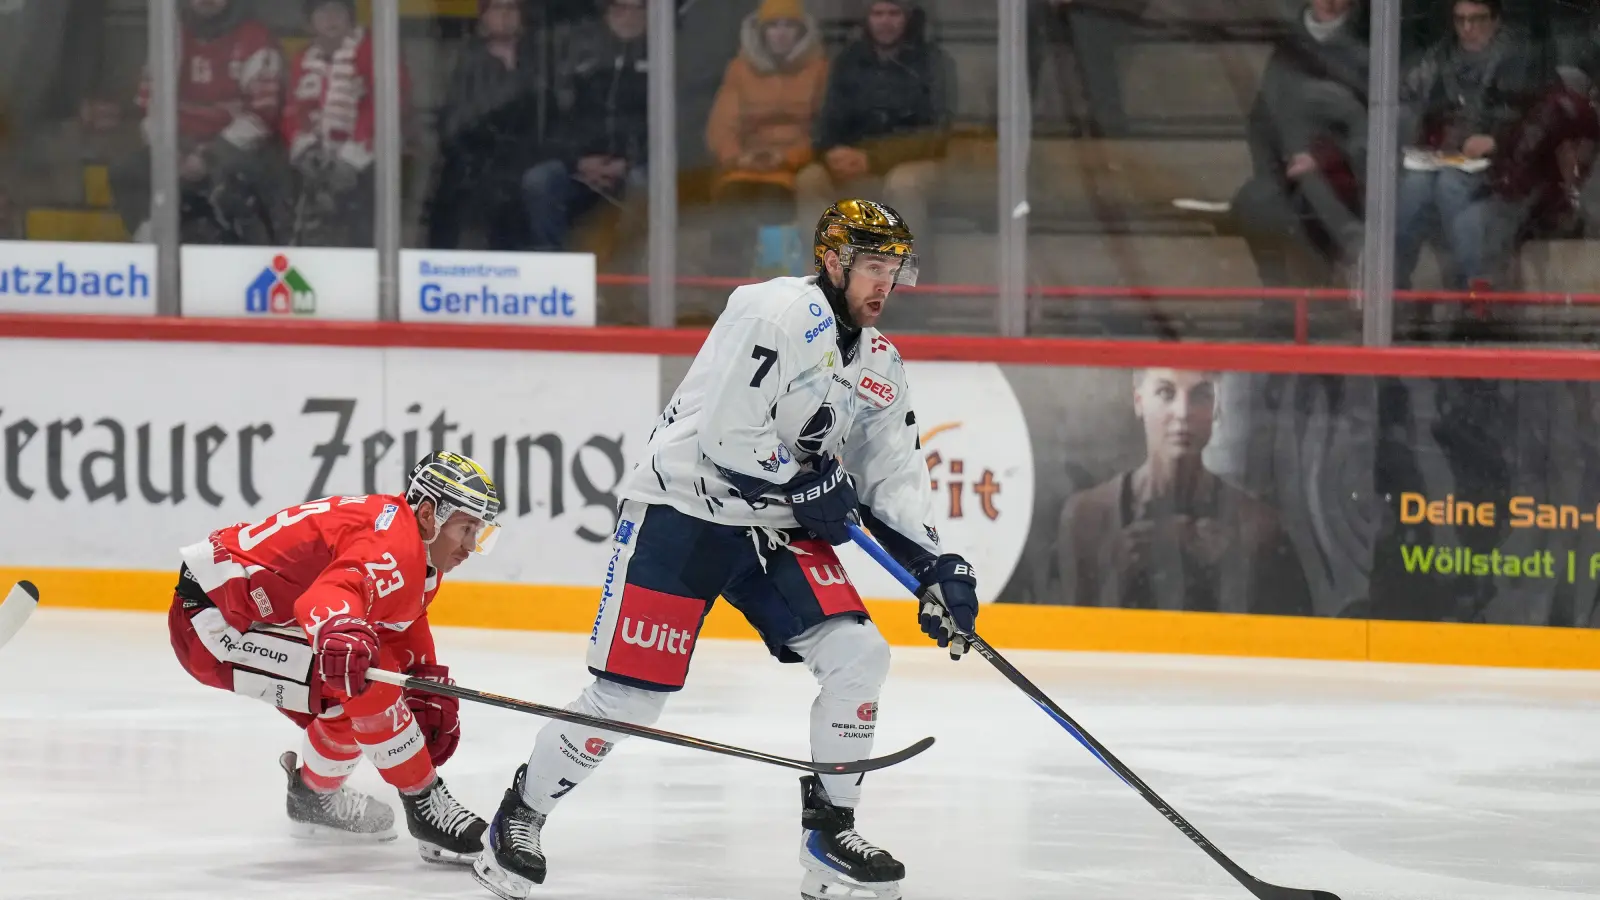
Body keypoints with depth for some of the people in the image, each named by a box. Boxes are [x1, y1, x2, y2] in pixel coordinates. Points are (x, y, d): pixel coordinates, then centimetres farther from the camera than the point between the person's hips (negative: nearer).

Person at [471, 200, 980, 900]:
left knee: (859, 655, -8)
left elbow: (892, 475, 13)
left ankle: (828, 836, 3)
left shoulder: (879, 365, 10)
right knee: (630, 696, -8)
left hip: (776, 528, 8)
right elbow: (728, 432, -23)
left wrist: (935, 567, 0)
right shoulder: (780, 311, -17)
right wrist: (807, 486, -14)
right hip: (682, 509, -8)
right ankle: (520, 816, 13)